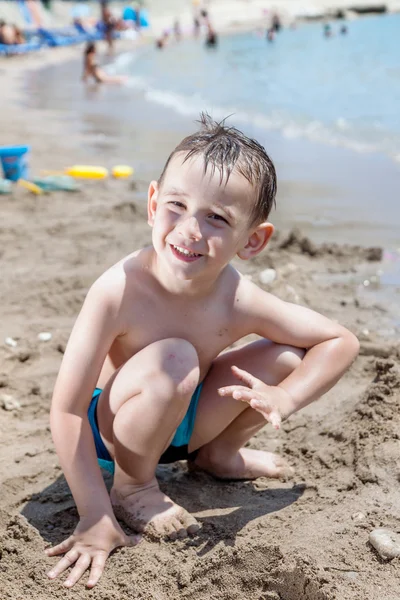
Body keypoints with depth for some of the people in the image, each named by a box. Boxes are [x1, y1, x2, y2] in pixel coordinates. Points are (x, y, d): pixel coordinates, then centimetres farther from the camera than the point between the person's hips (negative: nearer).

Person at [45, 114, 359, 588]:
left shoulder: (238, 301, -21)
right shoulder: (118, 291, -33)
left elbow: (342, 341, -8)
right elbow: (67, 411, -29)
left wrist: (285, 398, -24)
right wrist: (95, 517, -30)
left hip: (184, 420, 5)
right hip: (111, 426, -4)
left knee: (289, 356, -11)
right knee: (174, 358, -35)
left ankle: (219, 452, 16)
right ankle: (132, 486, -9)